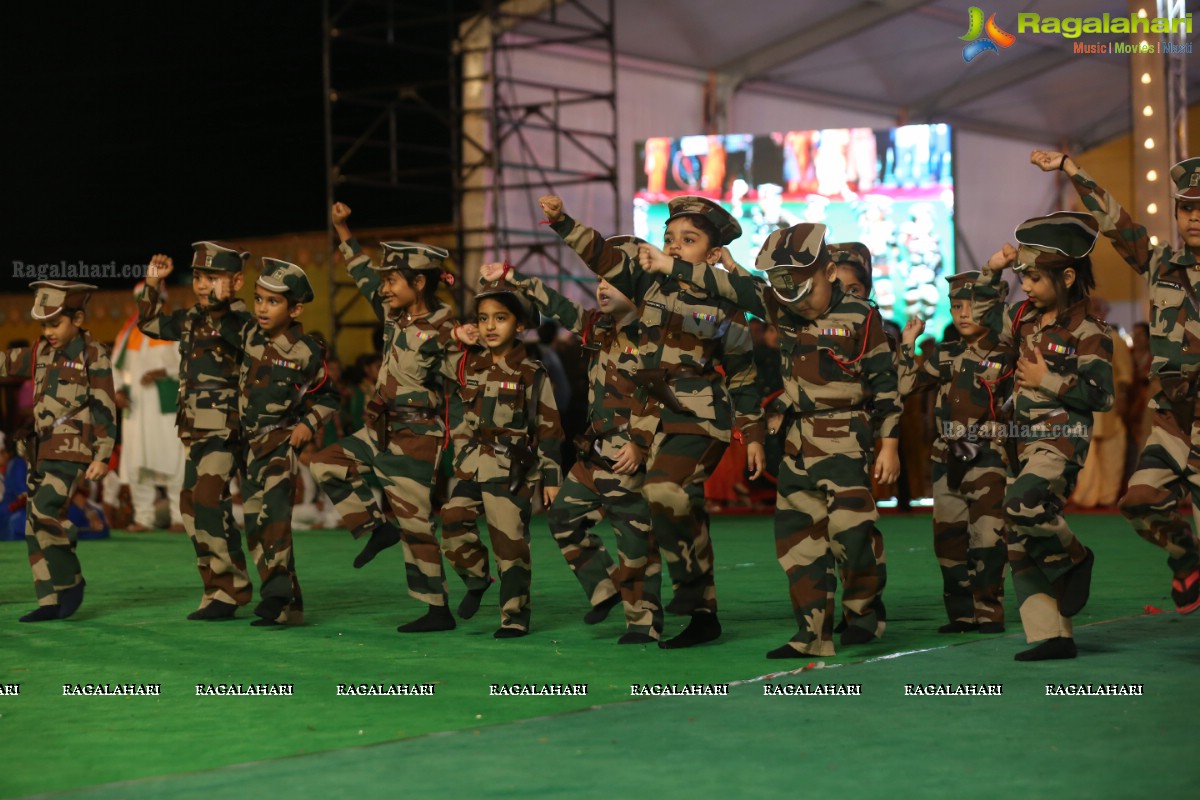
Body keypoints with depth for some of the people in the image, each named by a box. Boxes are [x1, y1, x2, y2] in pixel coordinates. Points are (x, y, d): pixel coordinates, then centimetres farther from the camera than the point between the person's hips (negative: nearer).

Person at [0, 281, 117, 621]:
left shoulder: (93, 356, -5)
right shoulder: (42, 353, 11)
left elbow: (105, 410, -7)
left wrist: (103, 456, -11)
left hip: (72, 451, -7)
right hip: (41, 450, 7)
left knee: (45, 511, -21)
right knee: (34, 528, 4)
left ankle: (70, 580, -4)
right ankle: (50, 602, 8)